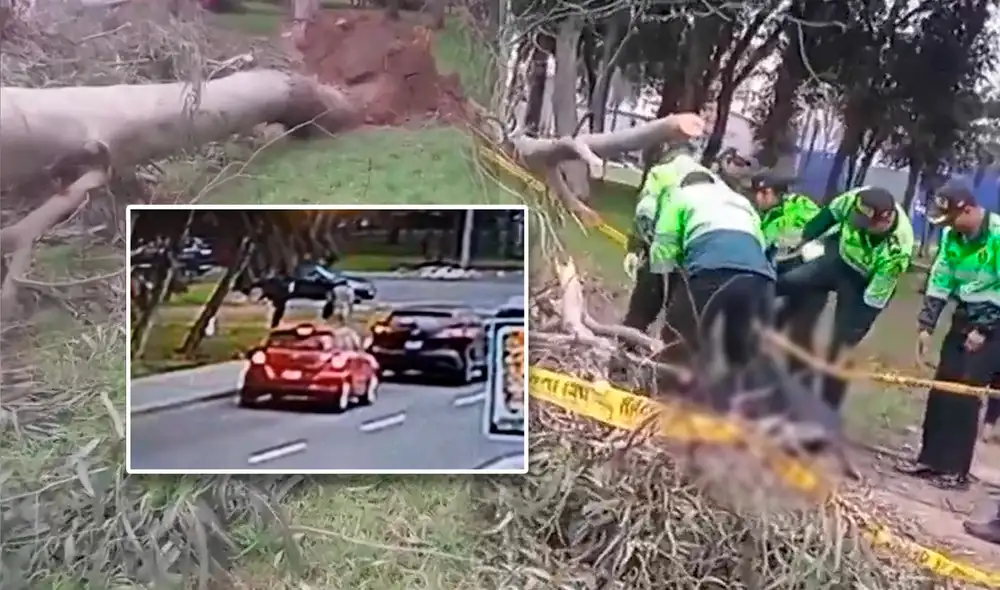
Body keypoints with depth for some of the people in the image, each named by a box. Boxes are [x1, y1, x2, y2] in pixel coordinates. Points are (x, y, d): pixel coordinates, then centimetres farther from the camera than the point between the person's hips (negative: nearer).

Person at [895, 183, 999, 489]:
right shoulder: (952, 235, 1)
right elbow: (939, 281, 7)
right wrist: (926, 325, 3)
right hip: (964, 316, 7)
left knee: (965, 393, -9)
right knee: (942, 389, 5)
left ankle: (957, 469, 0)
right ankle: (931, 459, 13)